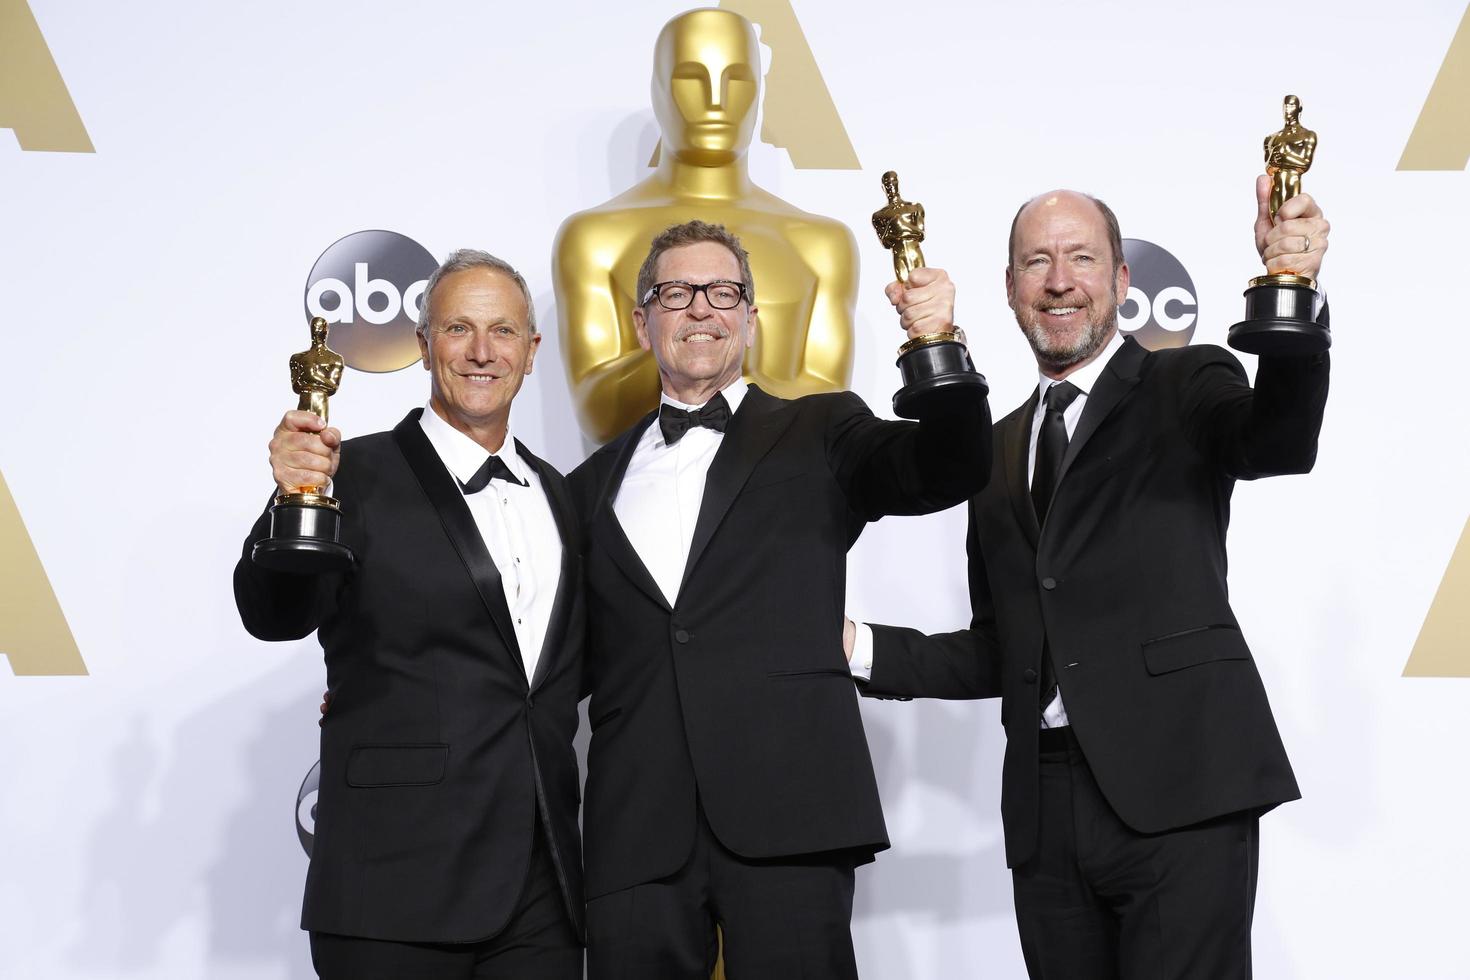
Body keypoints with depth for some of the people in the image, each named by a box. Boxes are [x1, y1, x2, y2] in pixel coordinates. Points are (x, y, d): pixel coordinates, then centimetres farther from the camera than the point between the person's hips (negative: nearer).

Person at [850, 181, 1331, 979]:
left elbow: (1277, 445, -19)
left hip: (1178, 792, -5)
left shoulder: (1184, 389, 4)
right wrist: (862, 648, 8)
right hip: (1046, 810, 5)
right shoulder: (998, 450, 18)